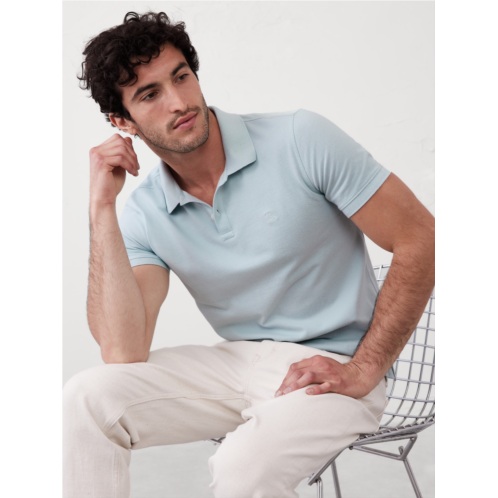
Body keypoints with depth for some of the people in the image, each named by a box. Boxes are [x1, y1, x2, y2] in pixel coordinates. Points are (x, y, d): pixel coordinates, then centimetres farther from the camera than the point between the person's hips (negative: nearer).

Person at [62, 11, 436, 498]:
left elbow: (420, 240, -10)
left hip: (330, 366, -4)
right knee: (84, 400, -16)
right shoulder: (143, 217, -2)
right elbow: (124, 353, -16)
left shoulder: (301, 141, -12)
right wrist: (102, 208, -16)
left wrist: (363, 372, -15)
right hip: (237, 362, 4)